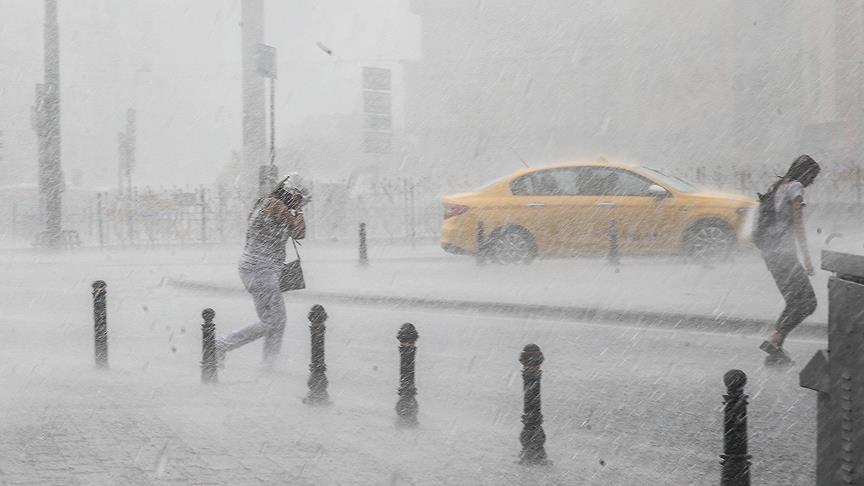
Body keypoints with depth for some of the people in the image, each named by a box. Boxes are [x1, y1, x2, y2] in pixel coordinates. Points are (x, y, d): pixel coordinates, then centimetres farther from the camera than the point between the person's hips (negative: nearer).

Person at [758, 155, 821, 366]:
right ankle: (773, 340, -15)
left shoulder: (778, 186, 19)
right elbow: (797, 223, -12)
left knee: (795, 303, 13)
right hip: (782, 251, -10)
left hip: (769, 251, 10)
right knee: (807, 302, -8)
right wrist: (806, 256, -13)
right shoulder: (795, 187, -7)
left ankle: (775, 352, 9)